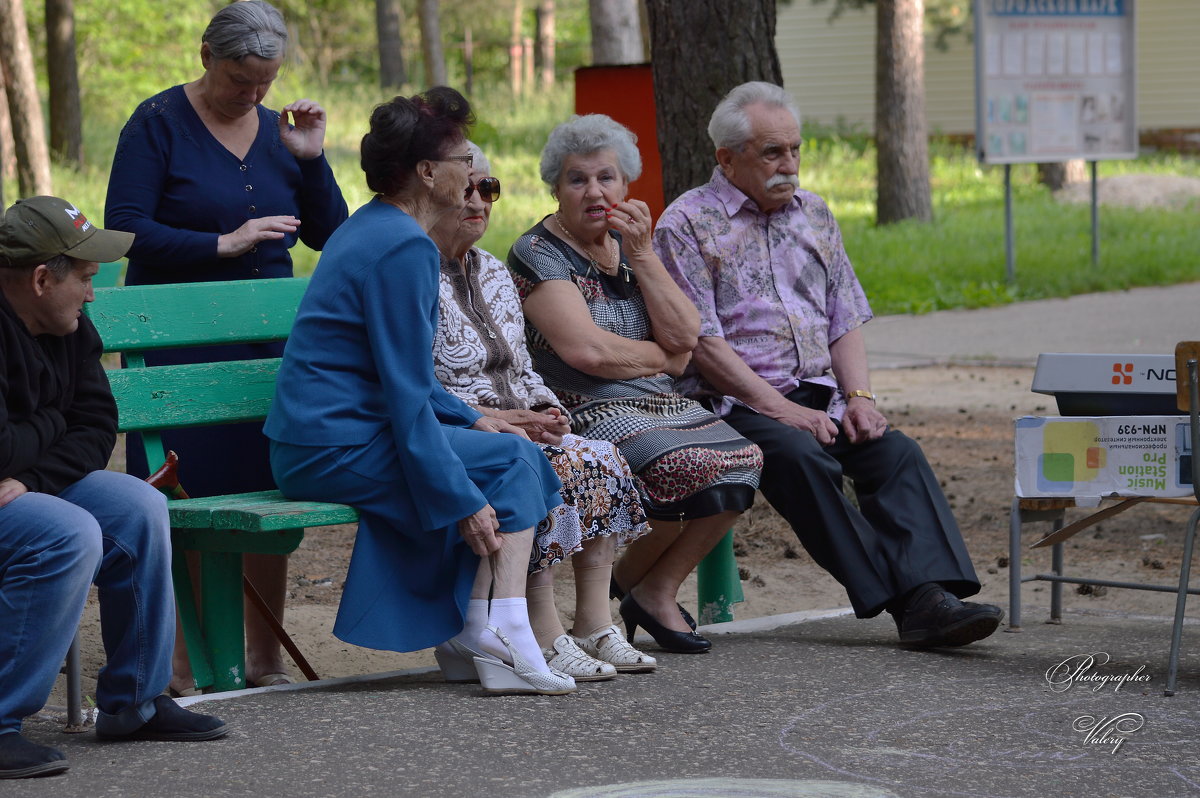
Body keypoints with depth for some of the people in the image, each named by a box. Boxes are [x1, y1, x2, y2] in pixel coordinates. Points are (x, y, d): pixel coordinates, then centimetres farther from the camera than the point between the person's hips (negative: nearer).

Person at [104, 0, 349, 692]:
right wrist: (223, 244, -16)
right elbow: (125, 230, -11)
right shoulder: (160, 123, -4)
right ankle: (183, 665, 0)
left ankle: (266, 658, 15)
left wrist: (312, 160, -6)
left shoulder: (280, 130, 10)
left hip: (269, 343, 5)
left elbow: (328, 234, 8)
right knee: (186, 504, -6)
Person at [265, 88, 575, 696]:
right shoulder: (405, 247, -16)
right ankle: (503, 644, -13)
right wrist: (461, 501, -18)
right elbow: (407, 396, -20)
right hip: (339, 449, -10)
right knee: (514, 460, -5)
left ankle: (464, 638, 6)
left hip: (308, 444, 10)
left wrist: (470, 420, 16)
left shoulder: (368, 229, 18)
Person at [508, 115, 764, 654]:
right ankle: (632, 582, -3)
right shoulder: (538, 253, -5)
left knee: (739, 460, -18)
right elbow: (585, 349, -18)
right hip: (583, 411, -7)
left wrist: (641, 254, -5)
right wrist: (664, 357, -3)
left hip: (659, 406, 7)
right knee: (688, 465, -29)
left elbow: (684, 336, 2)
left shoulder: (627, 246, 16)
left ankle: (657, 588, -2)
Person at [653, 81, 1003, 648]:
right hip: (735, 405, -5)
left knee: (897, 452, -23)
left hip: (819, 396, 5)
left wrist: (858, 396, -1)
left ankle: (928, 595, -38)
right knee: (802, 456, -34)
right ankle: (892, 597, -34)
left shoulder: (813, 214, 19)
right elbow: (700, 342, -9)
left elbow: (845, 320, 18)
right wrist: (780, 409, -16)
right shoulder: (687, 225, -1)